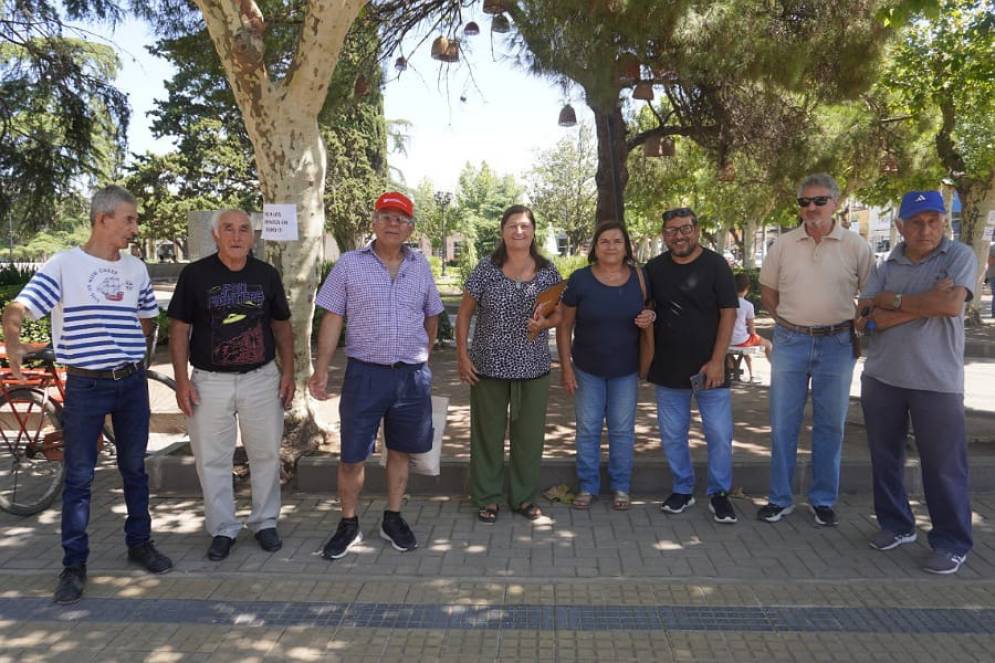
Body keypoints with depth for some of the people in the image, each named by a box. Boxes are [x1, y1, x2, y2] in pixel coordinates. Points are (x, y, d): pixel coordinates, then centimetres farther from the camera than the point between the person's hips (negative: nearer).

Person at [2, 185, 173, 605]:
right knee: (79, 476, 4)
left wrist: (136, 355, 12)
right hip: (85, 385, -4)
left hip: (132, 382, 4)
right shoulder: (64, 265, -8)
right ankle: (74, 564, 15)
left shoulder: (136, 268, 7)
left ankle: (139, 543, 29)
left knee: (134, 468, 14)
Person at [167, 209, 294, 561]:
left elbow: (282, 325, 11)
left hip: (262, 377, 2)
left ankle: (265, 522, 25)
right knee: (212, 459, 6)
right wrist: (182, 381, -6)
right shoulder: (195, 274, -2)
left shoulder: (267, 274, 5)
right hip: (210, 381, -1)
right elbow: (179, 329, 0)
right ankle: (223, 530, 21)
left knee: (266, 454, 8)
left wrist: (288, 371, 3)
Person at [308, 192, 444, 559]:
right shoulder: (349, 264, -1)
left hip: (412, 376, 3)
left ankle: (393, 519, 28)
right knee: (352, 456, 4)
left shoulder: (420, 266, 6)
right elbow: (332, 319, -3)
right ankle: (348, 524, 22)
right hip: (365, 374, -2)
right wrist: (321, 370, -9)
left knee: (400, 450, 13)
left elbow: (432, 316, 17)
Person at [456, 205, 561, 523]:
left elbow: (558, 314, 9)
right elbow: (464, 314, 0)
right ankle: (486, 498, 23)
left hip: (533, 367, 2)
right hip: (489, 366, -2)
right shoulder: (486, 269, -5)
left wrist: (544, 323, -14)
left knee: (529, 434, 10)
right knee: (488, 434, 8)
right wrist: (462, 355, -7)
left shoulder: (548, 271, 1)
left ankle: (524, 497, 27)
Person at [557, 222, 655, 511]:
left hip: (626, 370, 1)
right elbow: (564, 326, -3)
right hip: (587, 370, -1)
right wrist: (566, 368, -6)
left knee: (622, 430, 9)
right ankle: (588, 486, 22)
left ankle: (621, 487, 24)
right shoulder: (580, 279, -8)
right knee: (588, 429, 8)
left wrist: (650, 317, -14)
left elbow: (650, 311, 12)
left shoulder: (639, 278, -4)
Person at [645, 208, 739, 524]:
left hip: (708, 367, -3)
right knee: (672, 435, 10)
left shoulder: (715, 265, -4)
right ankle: (682, 489, 28)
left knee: (720, 435, 0)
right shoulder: (654, 268, 5)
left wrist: (717, 360, -13)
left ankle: (719, 493, 19)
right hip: (668, 368, 3)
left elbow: (728, 313, -7)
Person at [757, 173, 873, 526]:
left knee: (830, 426, 9)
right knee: (783, 424, 5)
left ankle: (823, 500, 23)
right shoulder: (783, 244, 2)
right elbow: (767, 293, 11)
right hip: (790, 342, 1)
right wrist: (791, 323, 4)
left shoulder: (855, 245, -2)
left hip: (836, 344, -1)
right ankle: (780, 498, 17)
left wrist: (855, 328, 1)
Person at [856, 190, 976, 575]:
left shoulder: (959, 256, -1)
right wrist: (924, 303, -12)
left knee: (943, 465, 2)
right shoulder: (887, 267, 7)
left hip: (937, 381, -4)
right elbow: (865, 320, -3)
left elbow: (952, 304, -18)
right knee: (885, 456, 13)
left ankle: (952, 542, 16)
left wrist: (894, 300, -7)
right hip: (882, 376, 4)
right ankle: (896, 524, 29)